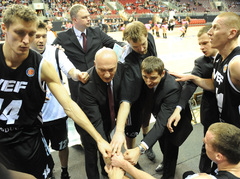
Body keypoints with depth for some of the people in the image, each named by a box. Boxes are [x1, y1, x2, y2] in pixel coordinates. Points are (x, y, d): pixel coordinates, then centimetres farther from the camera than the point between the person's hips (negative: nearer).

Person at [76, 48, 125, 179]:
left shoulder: (120, 68, -24)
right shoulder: (87, 85, -40)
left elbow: (122, 95, -4)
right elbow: (94, 122, -39)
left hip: (108, 117, 6)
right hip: (89, 123, -5)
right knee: (91, 151, 14)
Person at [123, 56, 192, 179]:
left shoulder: (172, 88, -44)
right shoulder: (148, 81, -24)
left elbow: (162, 123, -49)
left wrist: (140, 149, -60)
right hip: (160, 115, 7)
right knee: (163, 146, 29)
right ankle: (166, 162, 61)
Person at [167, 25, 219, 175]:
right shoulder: (201, 63, -10)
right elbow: (190, 85, -24)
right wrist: (178, 108, -36)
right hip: (212, 113, -3)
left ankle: (216, 171, 45)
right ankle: (204, 172, 37)